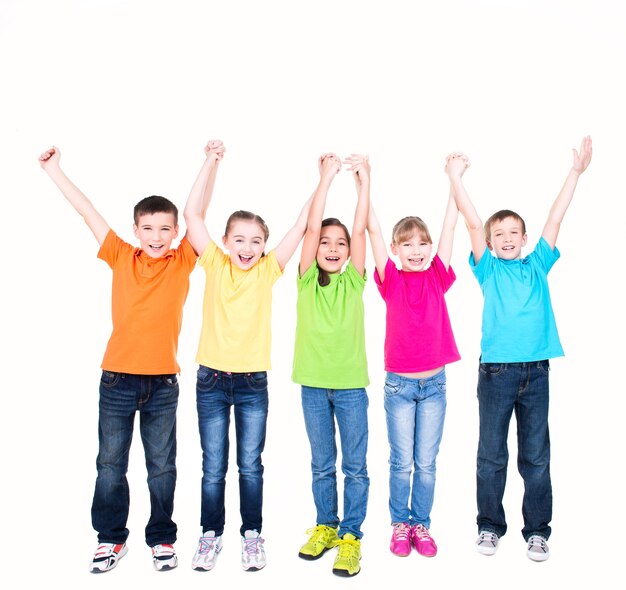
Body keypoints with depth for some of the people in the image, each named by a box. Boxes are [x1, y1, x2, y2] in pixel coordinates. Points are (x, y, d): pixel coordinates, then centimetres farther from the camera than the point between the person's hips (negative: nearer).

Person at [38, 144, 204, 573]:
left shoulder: (183, 262, 1)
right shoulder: (122, 258, 2)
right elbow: (88, 212, 1)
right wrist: (54, 169, 1)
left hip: (163, 381, 0)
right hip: (118, 378, 1)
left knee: (162, 465, 10)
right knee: (110, 464, 10)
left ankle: (162, 538, 27)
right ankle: (111, 538, 27)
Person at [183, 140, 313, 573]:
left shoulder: (268, 271, 0)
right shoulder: (215, 265, 0)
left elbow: (303, 225, -3)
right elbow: (193, 214, -6)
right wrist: (212, 163, -8)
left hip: (253, 382, 0)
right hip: (212, 379, 0)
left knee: (251, 465, 10)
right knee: (213, 467, 9)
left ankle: (252, 534, 25)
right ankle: (211, 534, 25)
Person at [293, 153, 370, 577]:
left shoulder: (353, 280, 1)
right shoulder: (307, 279, 1)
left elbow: (361, 229, -9)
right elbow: (312, 227, -9)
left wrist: (364, 180, -14)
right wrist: (327, 177, -13)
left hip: (350, 384, -1)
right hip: (314, 383, 1)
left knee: (355, 465, 5)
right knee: (322, 464, 14)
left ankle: (351, 536, 16)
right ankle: (326, 526, 29)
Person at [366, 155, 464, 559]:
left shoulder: (438, 277, 0)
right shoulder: (391, 280, -5)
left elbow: (450, 226, -1)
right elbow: (373, 230, -9)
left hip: (434, 382, 2)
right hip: (399, 384, -1)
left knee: (426, 462, 11)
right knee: (401, 462, 10)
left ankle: (422, 525, 26)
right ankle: (400, 524, 26)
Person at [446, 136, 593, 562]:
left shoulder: (537, 266, 11)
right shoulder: (488, 269, 6)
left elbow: (556, 219, 8)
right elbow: (474, 224, -2)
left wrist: (576, 171, 6)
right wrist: (456, 178, -8)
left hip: (536, 371, 2)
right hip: (496, 370, -1)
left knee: (537, 456, 8)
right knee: (491, 454, 7)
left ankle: (538, 530, 20)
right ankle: (490, 525, 22)